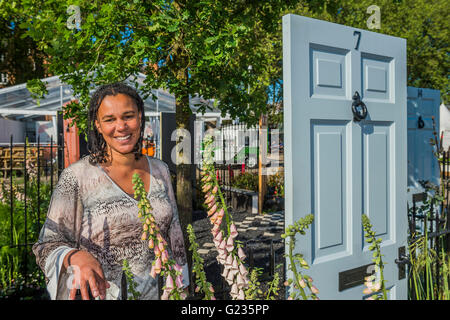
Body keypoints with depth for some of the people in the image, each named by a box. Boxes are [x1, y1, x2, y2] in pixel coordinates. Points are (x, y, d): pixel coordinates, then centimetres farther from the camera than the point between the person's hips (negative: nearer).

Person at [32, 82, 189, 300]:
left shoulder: (160, 171, -1)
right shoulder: (77, 176, -14)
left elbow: (174, 236, 7)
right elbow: (49, 245, -12)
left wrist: (181, 287, 8)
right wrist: (76, 257, -32)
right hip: (102, 294, -3)